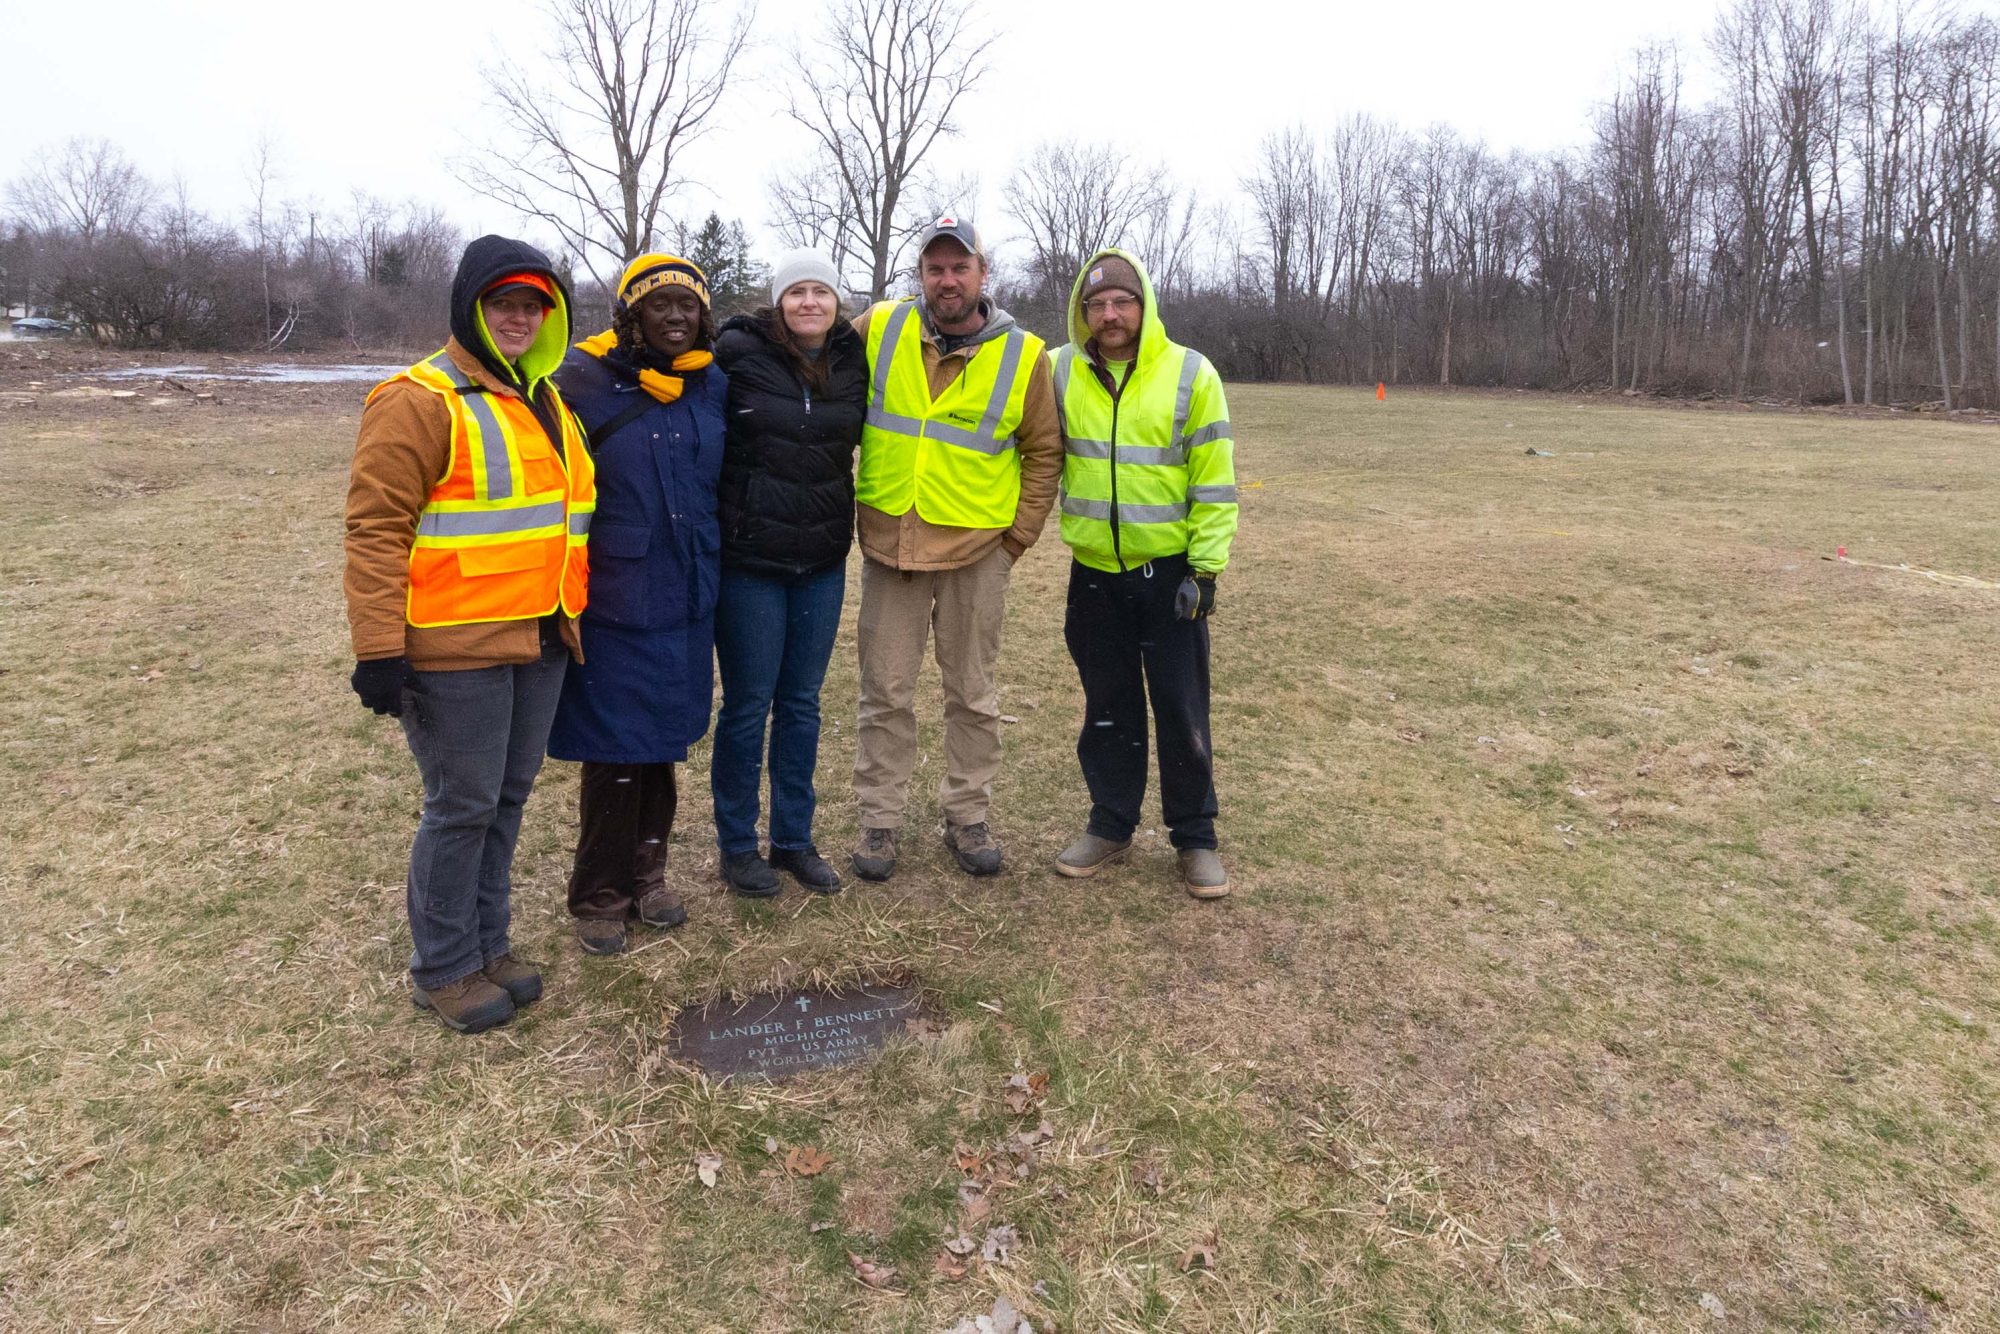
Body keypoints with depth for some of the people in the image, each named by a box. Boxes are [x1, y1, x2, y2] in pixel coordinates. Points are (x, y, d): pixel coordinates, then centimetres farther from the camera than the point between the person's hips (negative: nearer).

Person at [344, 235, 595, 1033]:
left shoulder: (544, 400, 16)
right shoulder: (421, 401, -10)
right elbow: (375, 527, -14)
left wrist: (571, 620, 23)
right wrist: (380, 650, -18)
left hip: (539, 641, 8)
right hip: (457, 647, -8)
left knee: (508, 797, 14)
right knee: (462, 806, 0)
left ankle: (487, 945, 29)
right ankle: (442, 970, 17)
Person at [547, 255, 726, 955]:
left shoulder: (714, 386, 6)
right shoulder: (584, 380, -8)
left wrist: (718, 572, 16)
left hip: (687, 601, 5)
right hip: (612, 602, -4)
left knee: (663, 740, 15)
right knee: (614, 750, 2)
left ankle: (646, 871, 32)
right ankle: (600, 894, 19)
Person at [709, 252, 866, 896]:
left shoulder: (853, 361, 4)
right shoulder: (738, 352, -8)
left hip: (822, 562, 4)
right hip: (749, 560, -4)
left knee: (802, 704, 12)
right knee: (747, 706, 5)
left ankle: (794, 839, 26)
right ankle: (737, 845, 22)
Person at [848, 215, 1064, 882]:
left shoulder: (1023, 355, -3)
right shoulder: (877, 329, -1)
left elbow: (1043, 452, 6)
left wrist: (1019, 534, 0)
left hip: (977, 551, 0)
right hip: (889, 545, 1)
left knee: (972, 695, 10)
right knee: (885, 693, 7)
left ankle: (966, 818, 25)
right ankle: (879, 821, 21)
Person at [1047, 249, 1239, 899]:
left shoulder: (1190, 373, -6)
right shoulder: (1060, 372, 0)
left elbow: (1214, 479, -6)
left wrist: (1207, 566, -9)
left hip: (1168, 571, -2)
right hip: (1094, 572, 3)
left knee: (1181, 712, 5)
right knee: (1108, 709, 13)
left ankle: (1195, 837, 20)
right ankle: (1111, 825, 28)